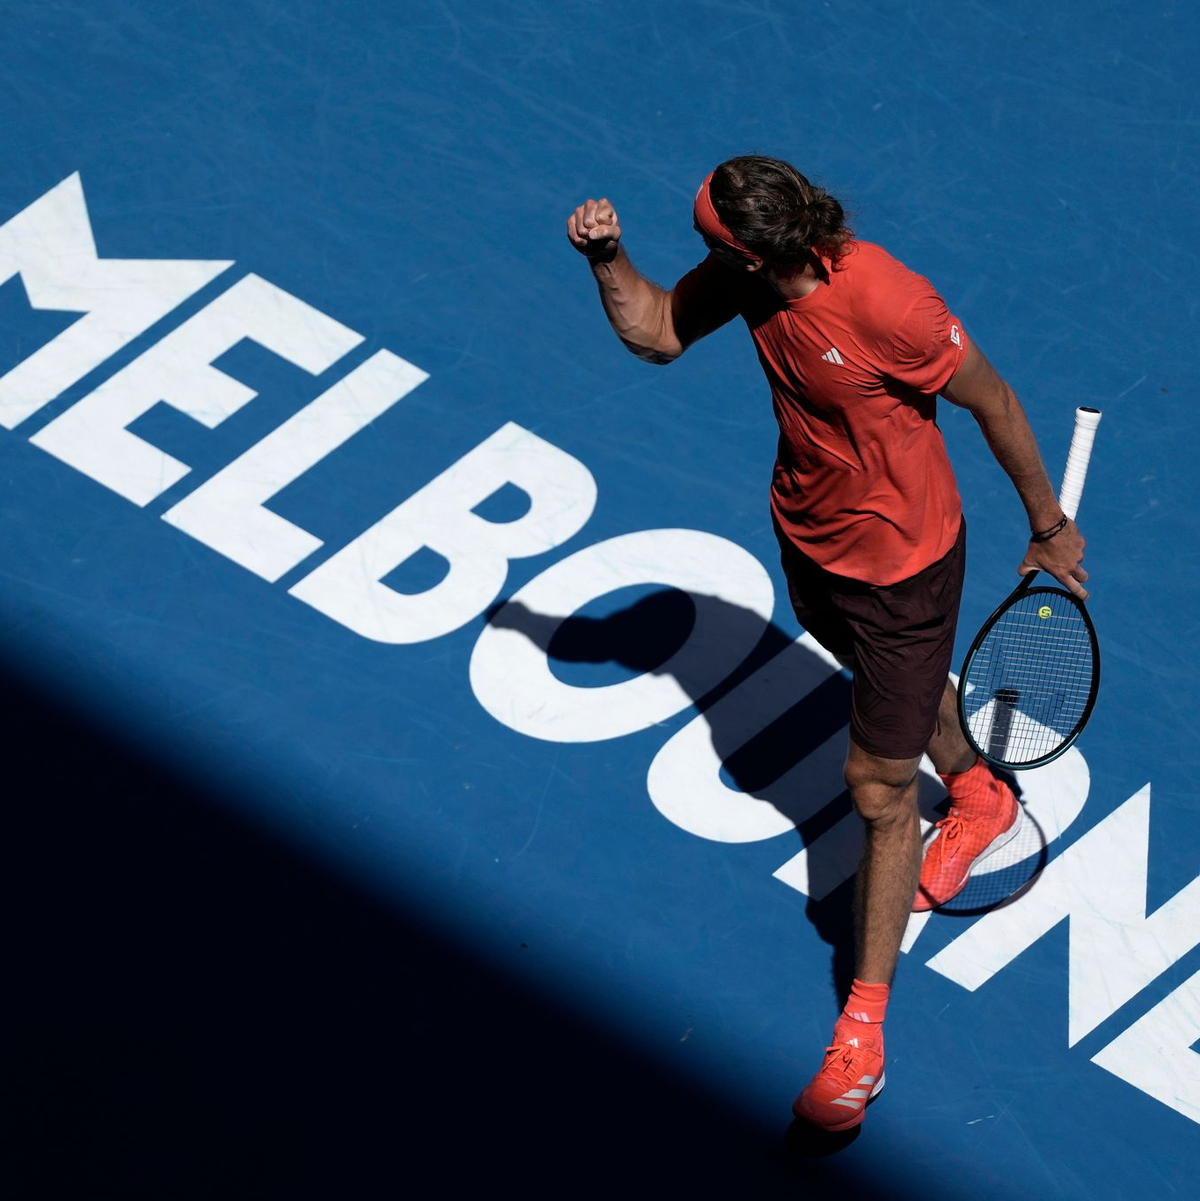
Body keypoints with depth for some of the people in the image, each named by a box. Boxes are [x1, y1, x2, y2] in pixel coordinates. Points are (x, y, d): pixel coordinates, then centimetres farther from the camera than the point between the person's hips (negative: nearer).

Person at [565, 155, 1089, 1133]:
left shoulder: (890, 307, -36)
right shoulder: (748, 273, -17)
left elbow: (993, 404, -21)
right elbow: (657, 333, 0)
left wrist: (1049, 527, -8)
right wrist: (608, 258, -19)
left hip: (900, 564, -7)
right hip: (808, 533, 7)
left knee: (878, 784, -1)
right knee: (904, 687, 33)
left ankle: (863, 1032, 10)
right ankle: (980, 798, 65)